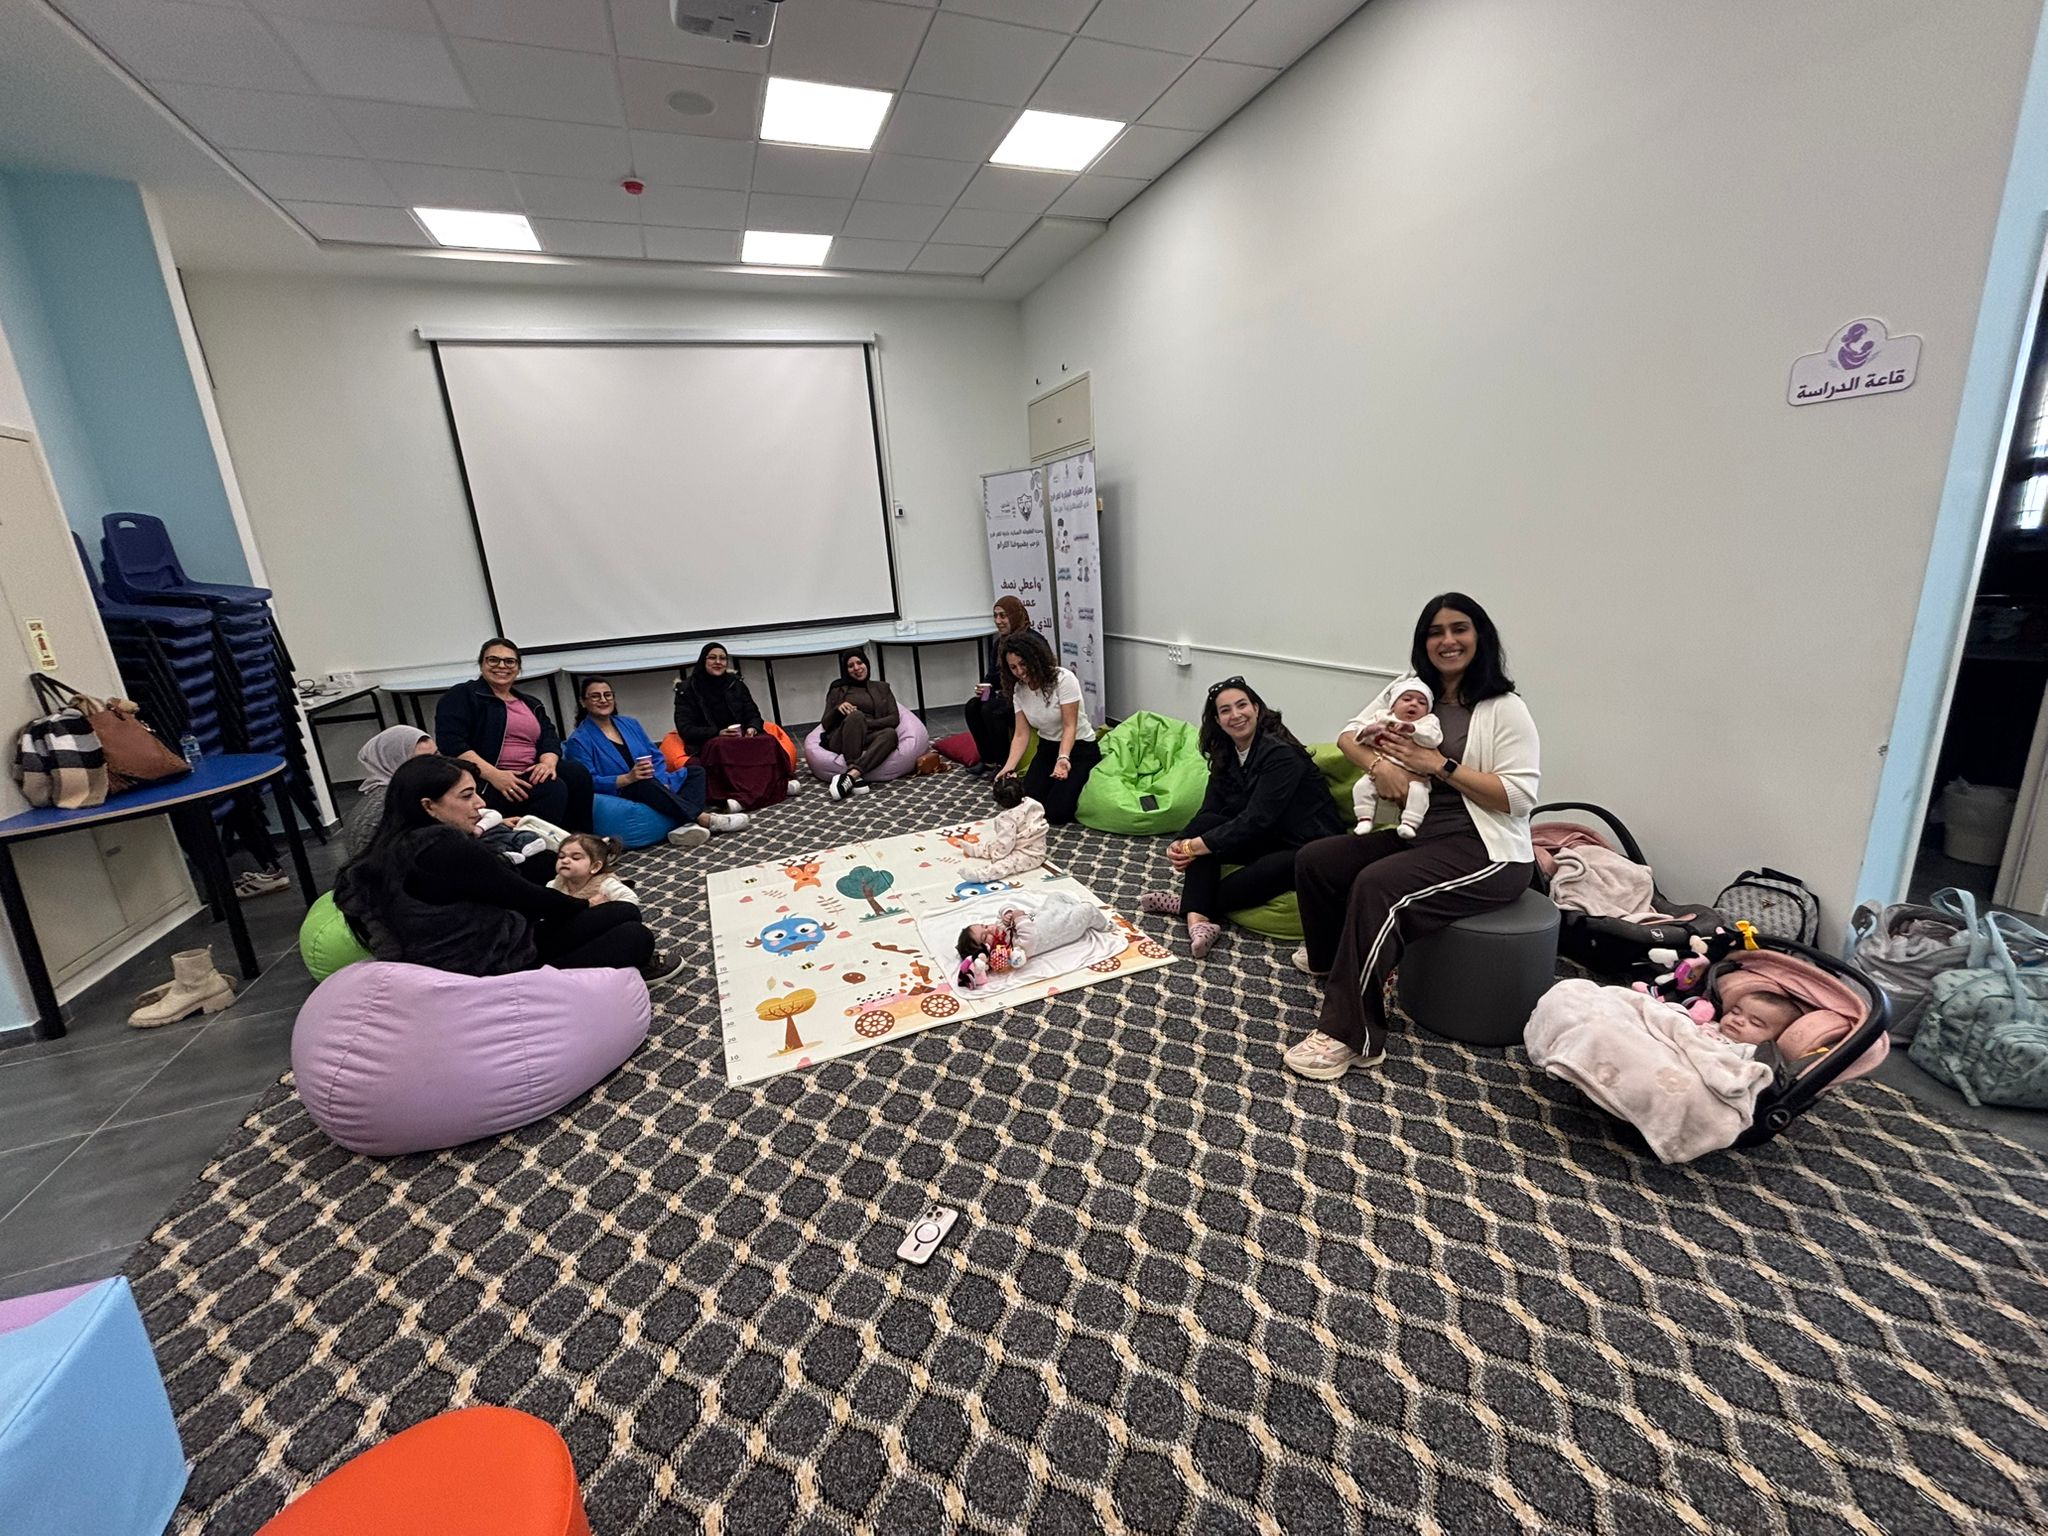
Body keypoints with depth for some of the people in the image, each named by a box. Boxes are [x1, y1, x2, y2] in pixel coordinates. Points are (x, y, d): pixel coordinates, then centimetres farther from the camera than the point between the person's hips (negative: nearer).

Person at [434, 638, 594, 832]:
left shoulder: (531, 704, 25)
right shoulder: (461, 697, 5)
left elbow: (549, 737, 11)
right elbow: (451, 744, -8)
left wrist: (548, 763, -13)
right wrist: (494, 775, -21)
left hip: (530, 777, 6)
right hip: (484, 784, -6)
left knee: (577, 772, -23)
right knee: (552, 788, -31)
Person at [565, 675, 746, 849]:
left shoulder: (629, 723, 16)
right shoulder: (578, 740, -1)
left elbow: (656, 756, 12)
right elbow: (588, 782, -12)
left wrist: (661, 782, -7)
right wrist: (627, 778, -26)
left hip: (654, 787, 7)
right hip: (620, 796, -7)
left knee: (695, 771, -9)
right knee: (645, 784, -37)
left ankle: (686, 825, -36)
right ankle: (704, 819, -36)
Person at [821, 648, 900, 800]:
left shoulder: (882, 687, 21)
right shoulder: (838, 689, 19)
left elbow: (894, 719, 7)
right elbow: (826, 724, 12)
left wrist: (865, 723, -9)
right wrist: (838, 709, -9)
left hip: (869, 738, 1)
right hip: (842, 740, -1)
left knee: (890, 733, -34)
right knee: (856, 715, -35)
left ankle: (850, 775, -48)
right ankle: (856, 777, -44)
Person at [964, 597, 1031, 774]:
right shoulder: (1000, 643, 11)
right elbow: (994, 673, 13)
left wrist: (1008, 692, -21)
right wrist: (983, 687, -8)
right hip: (1008, 694, 8)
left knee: (990, 710, -28)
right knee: (972, 706, -13)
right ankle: (988, 759, -5)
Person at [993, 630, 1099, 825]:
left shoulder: (1064, 679, -22)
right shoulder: (1019, 689, -4)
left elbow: (1069, 727, -23)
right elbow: (1021, 734, -6)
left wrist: (1063, 758, -39)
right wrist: (1009, 767, -22)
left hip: (1079, 749, -5)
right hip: (1047, 749, 5)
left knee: (1056, 812, -19)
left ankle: (1077, 784, 11)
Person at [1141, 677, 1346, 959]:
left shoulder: (1281, 753, -20)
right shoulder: (1226, 756, 4)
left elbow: (1256, 820, -26)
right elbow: (1209, 812, -4)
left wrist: (1196, 846, -26)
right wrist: (1180, 844, -23)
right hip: (1270, 840, 8)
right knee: (1204, 826, -17)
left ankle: (1190, 907, -8)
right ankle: (1198, 916, -28)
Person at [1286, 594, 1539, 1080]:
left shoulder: (1505, 709, -7)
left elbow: (1519, 796, -15)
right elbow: (1348, 736, 12)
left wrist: (1438, 764, -18)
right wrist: (1378, 763, -10)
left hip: (1486, 852, -7)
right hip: (1418, 835, 7)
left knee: (1376, 886, -32)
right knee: (1313, 860, -5)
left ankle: (1349, 1036, -27)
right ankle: (1329, 959, 23)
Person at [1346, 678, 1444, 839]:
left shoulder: (1429, 720, 9)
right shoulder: (1382, 716, 14)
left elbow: (1434, 738, -12)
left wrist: (1411, 728, -27)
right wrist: (1367, 731, -16)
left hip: (1413, 776, -2)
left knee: (1418, 790, -30)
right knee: (1362, 785, -21)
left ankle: (1409, 824, -27)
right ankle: (1365, 819, -14)